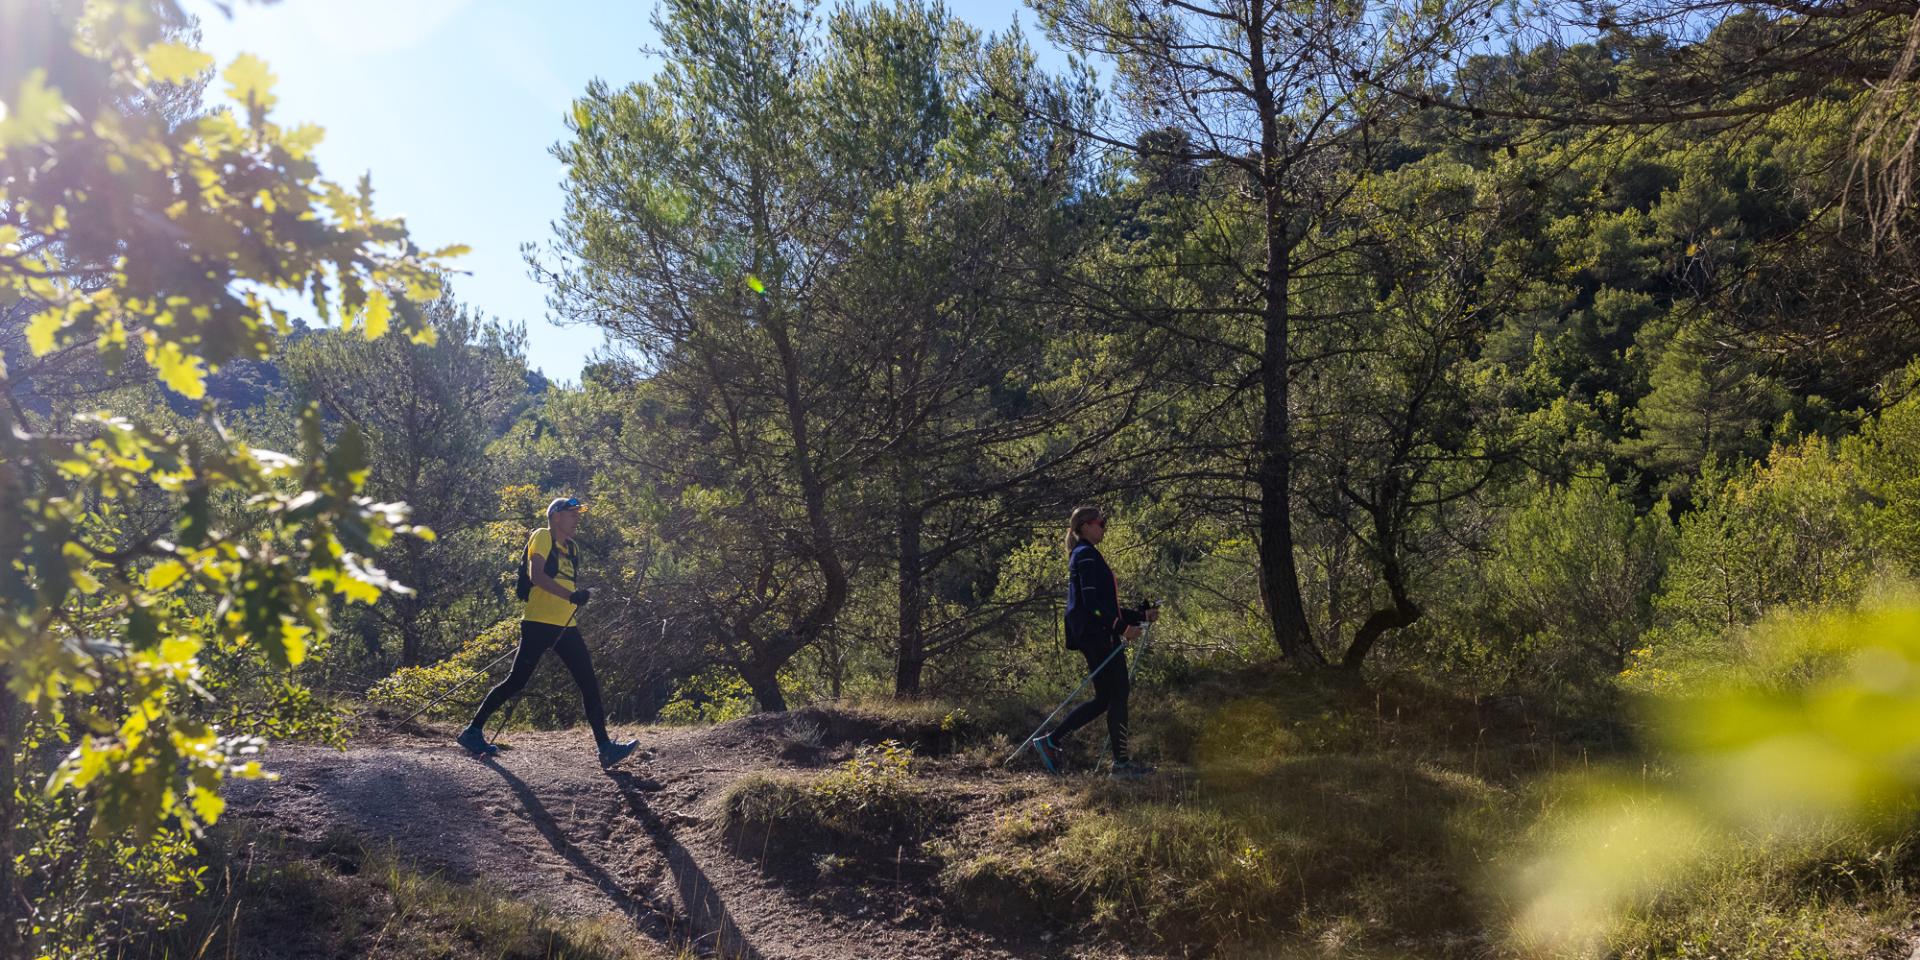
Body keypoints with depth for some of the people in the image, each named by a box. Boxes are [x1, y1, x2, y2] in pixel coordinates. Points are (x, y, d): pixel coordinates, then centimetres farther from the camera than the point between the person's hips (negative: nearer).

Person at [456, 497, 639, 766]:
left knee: (589, 683, -2)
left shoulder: (572, 548, 21)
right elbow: (536, 575, -18)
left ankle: (605, 747, -5)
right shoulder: (542, 537, -3)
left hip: (566, 626, 7)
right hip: (539, 623, -7)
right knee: (517, 680, -5)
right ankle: (473, 731, 10)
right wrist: (571, 596, -26)